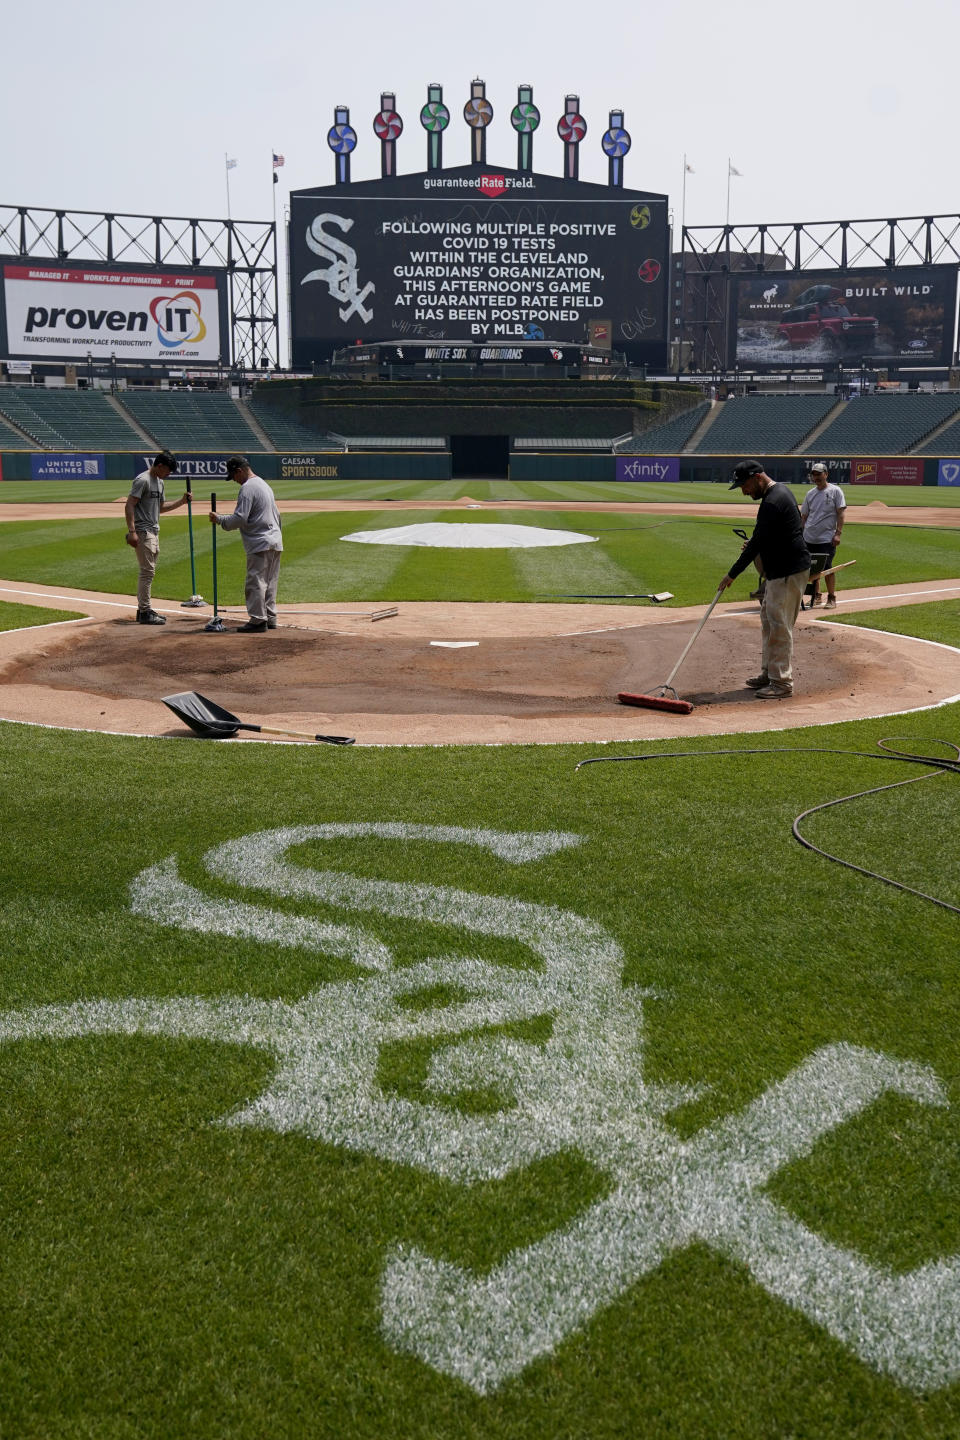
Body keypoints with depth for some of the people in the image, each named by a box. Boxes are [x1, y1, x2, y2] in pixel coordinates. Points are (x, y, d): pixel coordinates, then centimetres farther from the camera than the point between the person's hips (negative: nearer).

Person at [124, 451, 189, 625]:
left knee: (148, 571, 13)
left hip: (154, 532, 10)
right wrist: (131, 531, -25)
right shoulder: (143, 480, -14)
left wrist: (181, 501, 12)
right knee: (147, 570, -9)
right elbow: (129, 505, -18)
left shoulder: (159, 482, 16)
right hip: (143, 532, -10)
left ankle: (143, 609, 20)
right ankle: (145, 612, -5)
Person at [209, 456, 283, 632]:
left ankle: (258, 620, -7)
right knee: (270, 583, 14)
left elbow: (239, 519, -18)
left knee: (255, 582, -7)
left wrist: (219, 519, -6)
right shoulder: (264, 484, 19)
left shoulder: (247, 488, -12)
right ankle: (270, 618, 18)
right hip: (275, 543, 10)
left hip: (260, 544, -10)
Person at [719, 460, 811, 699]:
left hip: (789, 572, -11)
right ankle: (769, 673, 28)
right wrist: (754, 543, 7)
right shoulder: (780, 491, 11)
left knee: (779, 625, -6)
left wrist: (732, 574, -17)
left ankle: (782, 682, -1)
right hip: (778, 570, 11)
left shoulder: (772, 502, -22)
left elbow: (758, 543, -22)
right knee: (768, 620, 18)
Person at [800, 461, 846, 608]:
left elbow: (840, 514, -5)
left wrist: (838, 533, -14)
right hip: (809, 538, 5)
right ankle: (816, 596, 21)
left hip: (827, 539, -5)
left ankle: (831, 597, 6)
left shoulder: (835, 491, -1)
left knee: (826, 568, -6)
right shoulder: (810, 494, 12)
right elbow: (803, 516, 15)